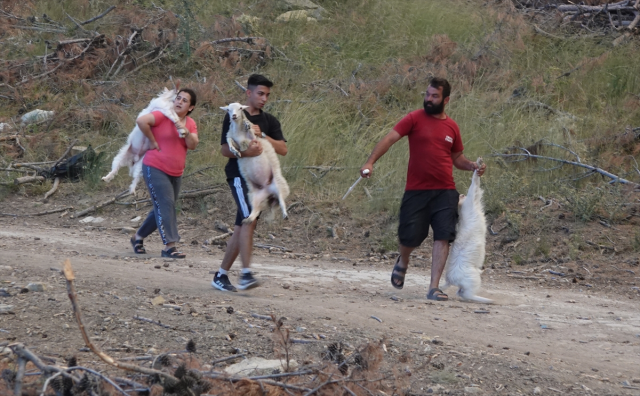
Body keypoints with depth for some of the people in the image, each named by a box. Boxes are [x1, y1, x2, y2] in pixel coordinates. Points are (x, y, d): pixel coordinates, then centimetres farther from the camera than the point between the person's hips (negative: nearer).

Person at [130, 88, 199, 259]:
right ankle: (169, 245, -21)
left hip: (175, 173, 7)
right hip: (155, 168, -7)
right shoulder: (163, 116, -10)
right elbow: (141, 121, -25)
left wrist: (185, 132, -23)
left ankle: (138, 237, 30)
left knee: (162, 209, 13)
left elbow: (193, 145, -6)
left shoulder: (191, 124, 9)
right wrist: (152, 140, -18)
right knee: (165, 204, -17)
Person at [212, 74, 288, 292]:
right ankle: (246, 274, -28)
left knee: (242, 228, 6)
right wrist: (245, 152, -25)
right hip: (239, 174, -6)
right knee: (249, 218, -23)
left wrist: (261, 135, -10)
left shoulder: (269, 121, 15)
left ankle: (221, 274, 14)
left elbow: (283, 149, 3)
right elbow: (224, 149, -6)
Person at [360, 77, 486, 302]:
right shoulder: (415, 119, -1)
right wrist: (370, 162, -23)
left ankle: (434, 288, -5)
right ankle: (402, 263, 36)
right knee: (410, 237, 1)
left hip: (445, 192, 2)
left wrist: (472, 166, 2)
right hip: (416, 190, -2)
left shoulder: (451, 126, 10)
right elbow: (390, 139, -10)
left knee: (443, 237, -8)